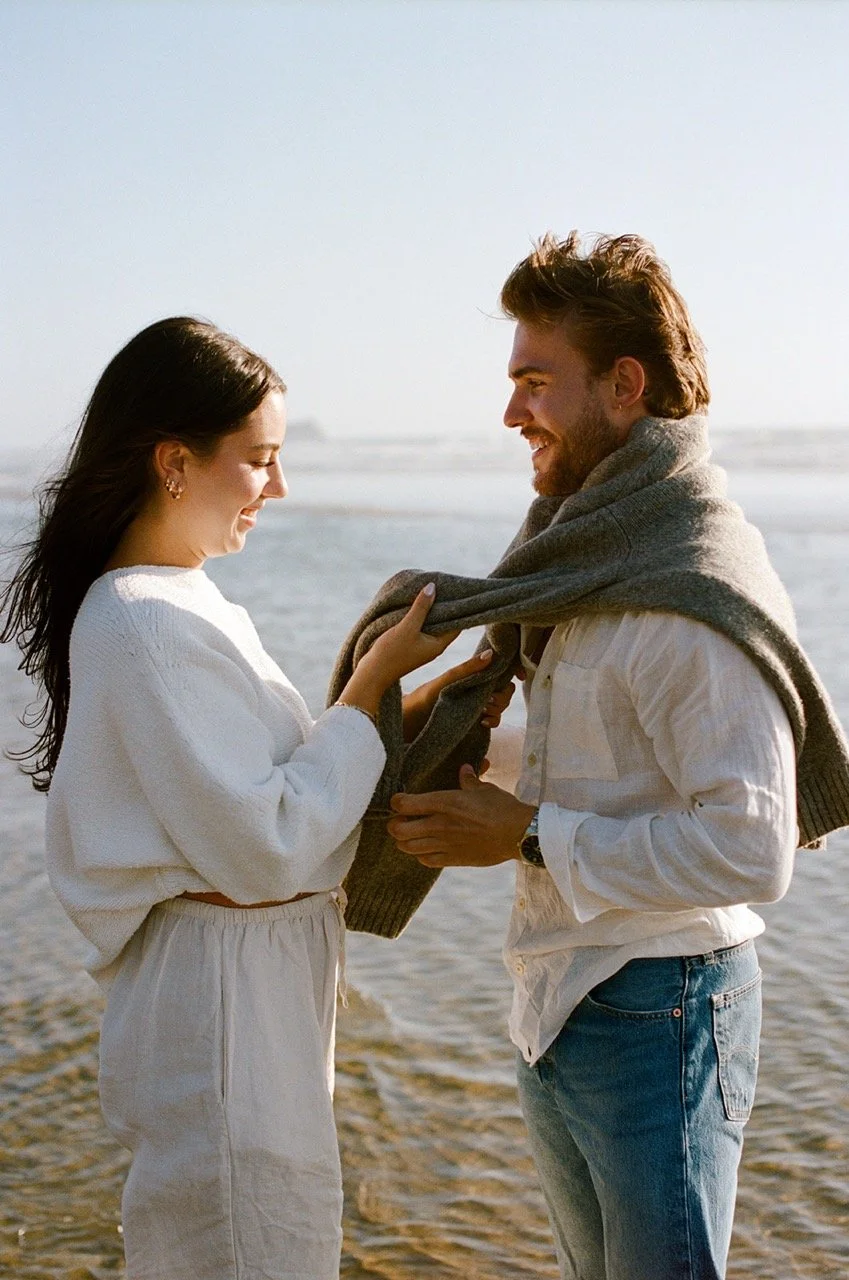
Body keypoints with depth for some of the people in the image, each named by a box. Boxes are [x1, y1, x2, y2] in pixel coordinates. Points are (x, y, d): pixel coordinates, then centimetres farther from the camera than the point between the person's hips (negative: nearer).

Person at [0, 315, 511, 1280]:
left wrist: (416, 711, -1)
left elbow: (266, 782, 9)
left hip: (266, 992, 10)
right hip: (223, 1013, -10)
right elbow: (270, 848, -24)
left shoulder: (182, 602, 8)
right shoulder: (146, 628, -22)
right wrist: (377, 679, -18)